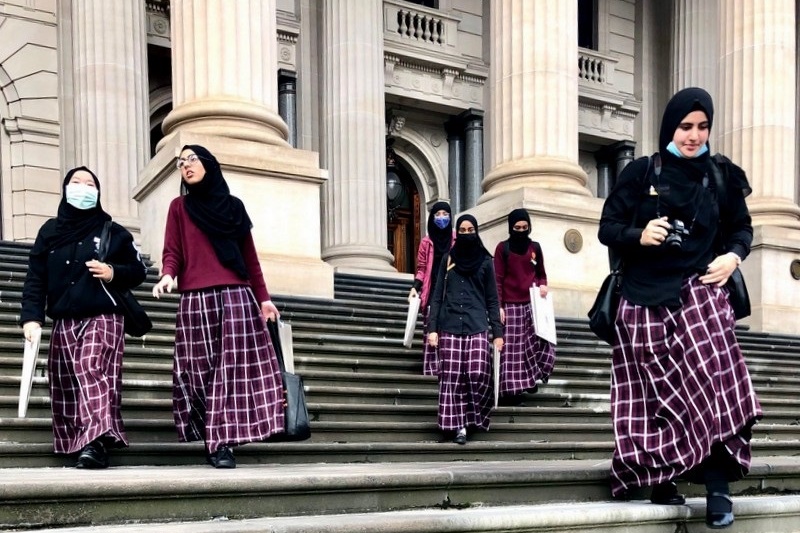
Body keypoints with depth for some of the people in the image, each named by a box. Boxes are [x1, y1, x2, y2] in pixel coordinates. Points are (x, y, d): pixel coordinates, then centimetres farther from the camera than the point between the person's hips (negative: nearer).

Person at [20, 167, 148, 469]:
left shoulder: (113, 232, 8)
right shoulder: (49, 231, 13)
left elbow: (139, 271, 11)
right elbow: (35, 278, 6)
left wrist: (114, 273, -10)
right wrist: (31, 316, -7)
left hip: (102, 318, -4)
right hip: (63, 323, 4)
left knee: (92, 373, -21)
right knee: (66, 385, -1)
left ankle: (97, 442, -32)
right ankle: (79, 442, 5)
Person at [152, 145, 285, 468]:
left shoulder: (234, 205, 17)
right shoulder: (179, 207, 13)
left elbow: (250, 257, 16)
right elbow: (172, 252, 4)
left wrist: (264, 298, 9)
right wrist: (167, 276, -18)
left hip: (237, 297, 1)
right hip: (196, 300, -1)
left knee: (233, 367, -7)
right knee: (202, 370, -4)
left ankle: (222, 442, -8)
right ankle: (215, 442, -2)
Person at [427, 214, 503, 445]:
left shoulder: (485, 261, 8)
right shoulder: (448, 259, 10)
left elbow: (492, 300, 8)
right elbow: (437, 296, 8)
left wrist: (498, 332, 1)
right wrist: (432, 328, -1)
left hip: (477, 326, -1)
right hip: (450, 326, 1)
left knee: (478, 374, -13)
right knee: (452, 377, -4)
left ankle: (475, 418, 10)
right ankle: (460, 426, 0)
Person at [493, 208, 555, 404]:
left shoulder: (535, 247, 10)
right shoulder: (502, 248, 0)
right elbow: (497, 279, -2)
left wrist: (543, 285, -5)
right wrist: (498, 306, -9)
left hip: (532, 304, 3)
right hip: (511, 305, -3)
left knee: (542, 343, -6)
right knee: (512, 348, -3)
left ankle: (530, 378, 13)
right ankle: (511, 389, 1)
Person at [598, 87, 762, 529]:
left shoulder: (721, 176, 9)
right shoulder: (641, 173, 4)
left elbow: (741, 227, 19)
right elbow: (607, 228, 4)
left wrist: (734, 255, -3)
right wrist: (639, 235, -16)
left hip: (698, 292, 0)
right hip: (646, 299, 0)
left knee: (711, 381, -18)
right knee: (655, 391, 1)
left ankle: (717, 485, -14)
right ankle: (661, 481, 14)